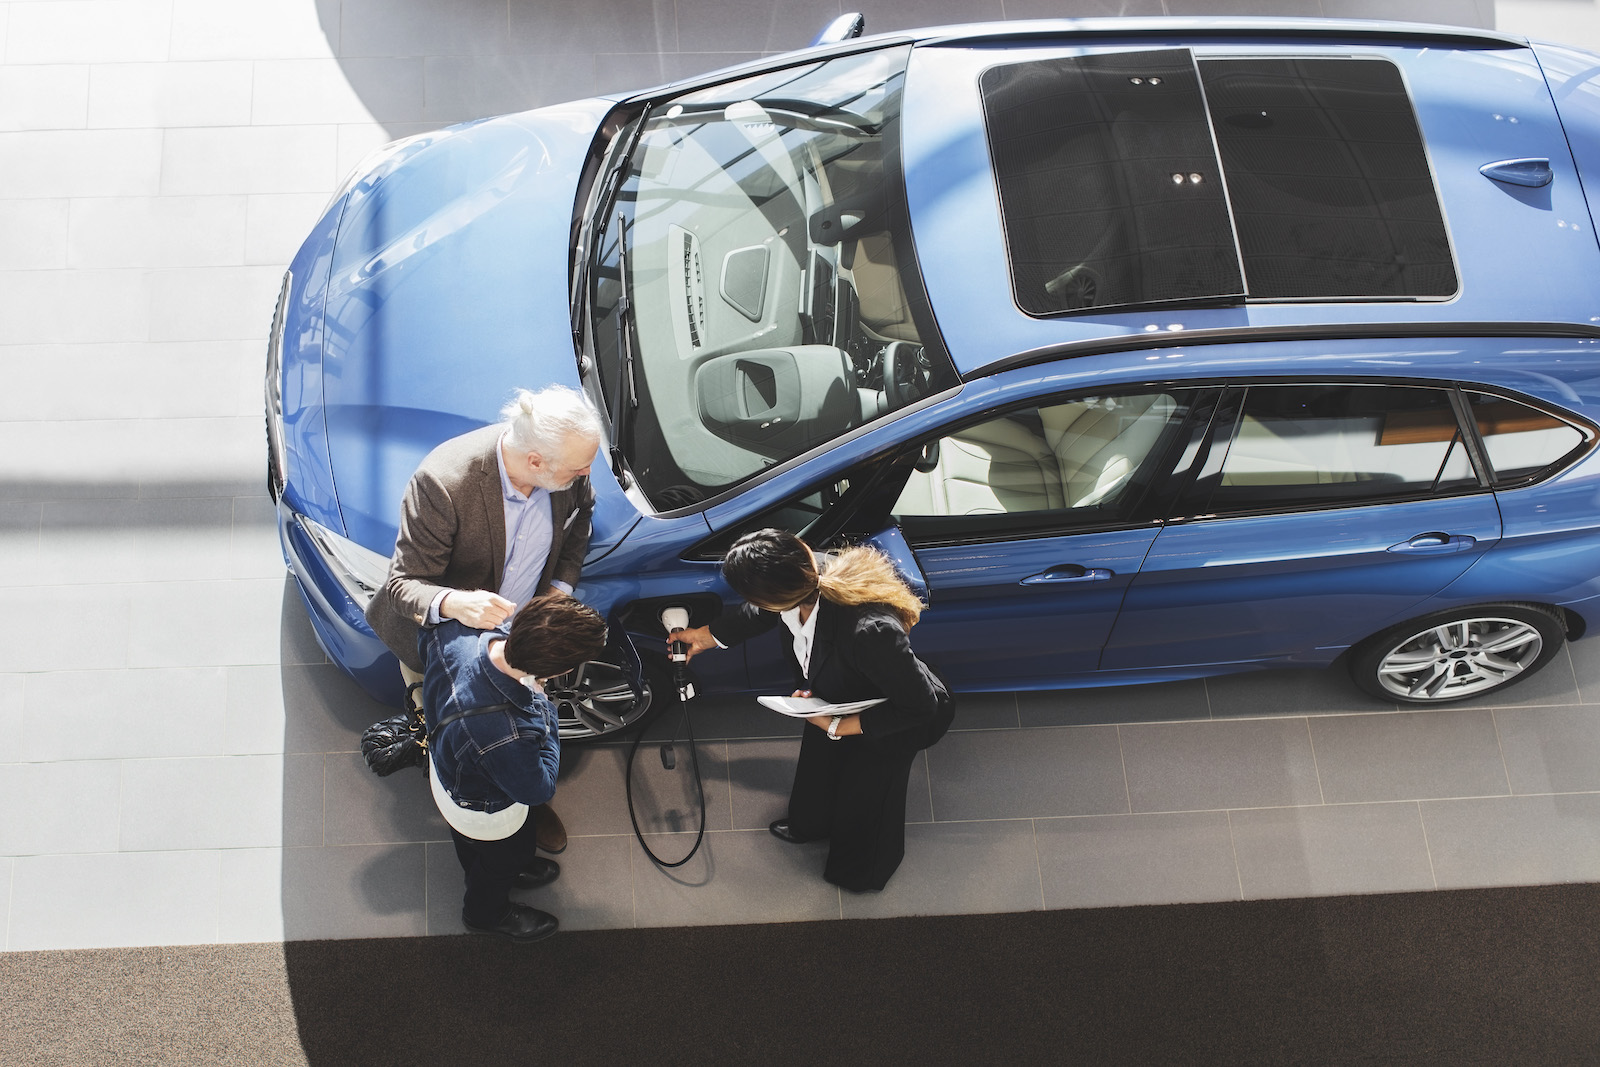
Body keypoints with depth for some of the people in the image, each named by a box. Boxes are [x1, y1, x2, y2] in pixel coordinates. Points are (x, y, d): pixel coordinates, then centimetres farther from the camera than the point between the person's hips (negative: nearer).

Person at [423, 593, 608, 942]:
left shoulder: (455, 632, -35)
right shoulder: (506, 738, -52)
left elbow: (425, 635, -7)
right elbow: (537, 790, -27)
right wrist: (543, 708, -23)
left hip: (445, 768, 5)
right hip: (485, 814, -5)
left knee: (470, 845, 38)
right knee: (508, 854, 31)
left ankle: (482, 875, 70)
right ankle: (486, 913, 62)